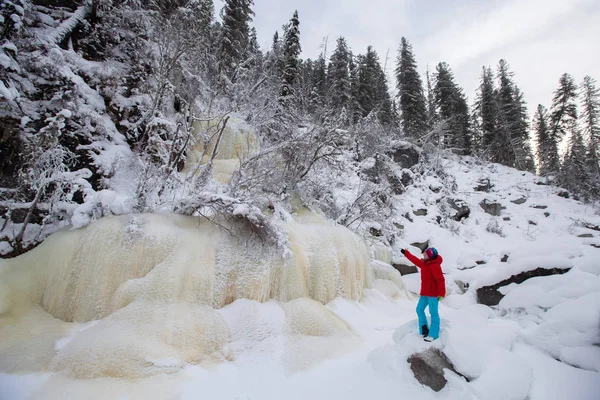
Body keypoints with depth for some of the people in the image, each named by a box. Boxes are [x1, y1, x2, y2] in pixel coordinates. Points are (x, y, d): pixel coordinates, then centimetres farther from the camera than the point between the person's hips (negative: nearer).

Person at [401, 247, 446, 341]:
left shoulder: (434, 266, -20)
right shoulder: (424, 263, 8)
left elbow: (440, 280, -23)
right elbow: (416, 260, 26)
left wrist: (441, 293, -23)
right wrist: (406, 253, 33)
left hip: (433, 293, -10)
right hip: (425, 293, 10)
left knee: (433, 313, -2)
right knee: (419, 309, 11)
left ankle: (433, 334, 7)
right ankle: (424, 330, 21)